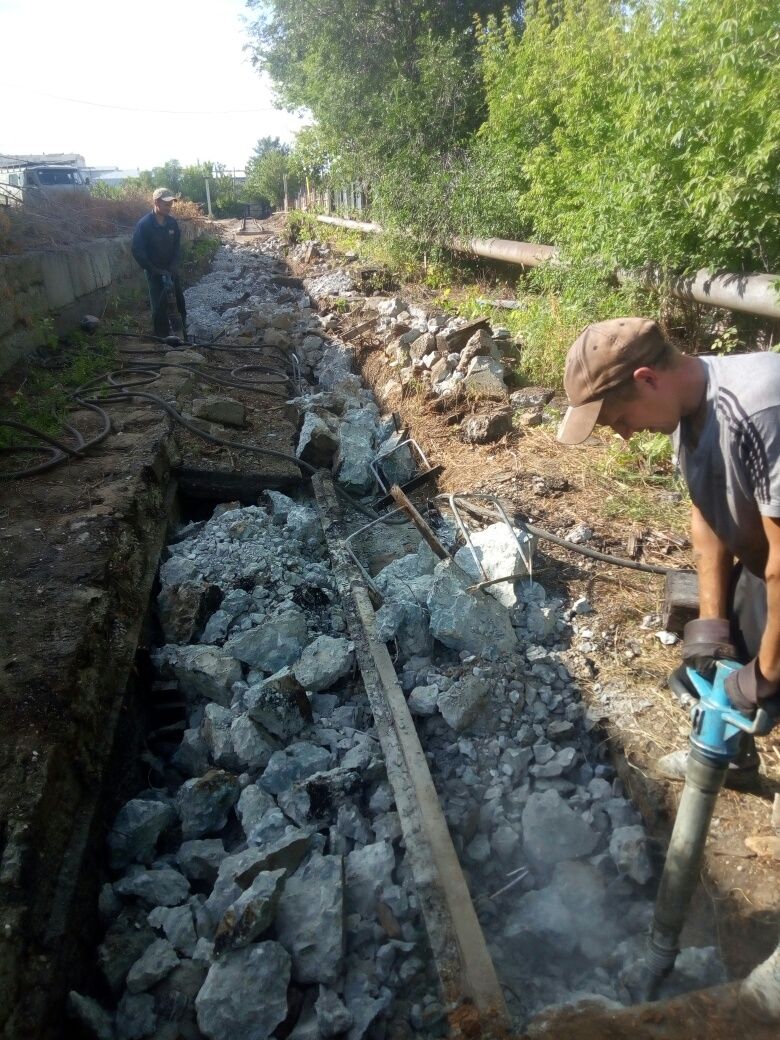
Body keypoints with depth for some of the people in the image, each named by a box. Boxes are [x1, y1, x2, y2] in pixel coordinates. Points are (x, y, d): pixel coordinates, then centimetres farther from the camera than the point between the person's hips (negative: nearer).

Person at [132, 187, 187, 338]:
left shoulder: (172, 223, -1)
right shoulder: (144, 224, -17)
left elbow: (177, 247, 5)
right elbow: (138, 252, -17)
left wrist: (174, 267, -10)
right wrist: (155, 270, -19)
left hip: (171, 271, 5)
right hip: (154, 273, -5)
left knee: (179, 303, 11)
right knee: (159, 308, -3)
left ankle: (182, 336, 28)